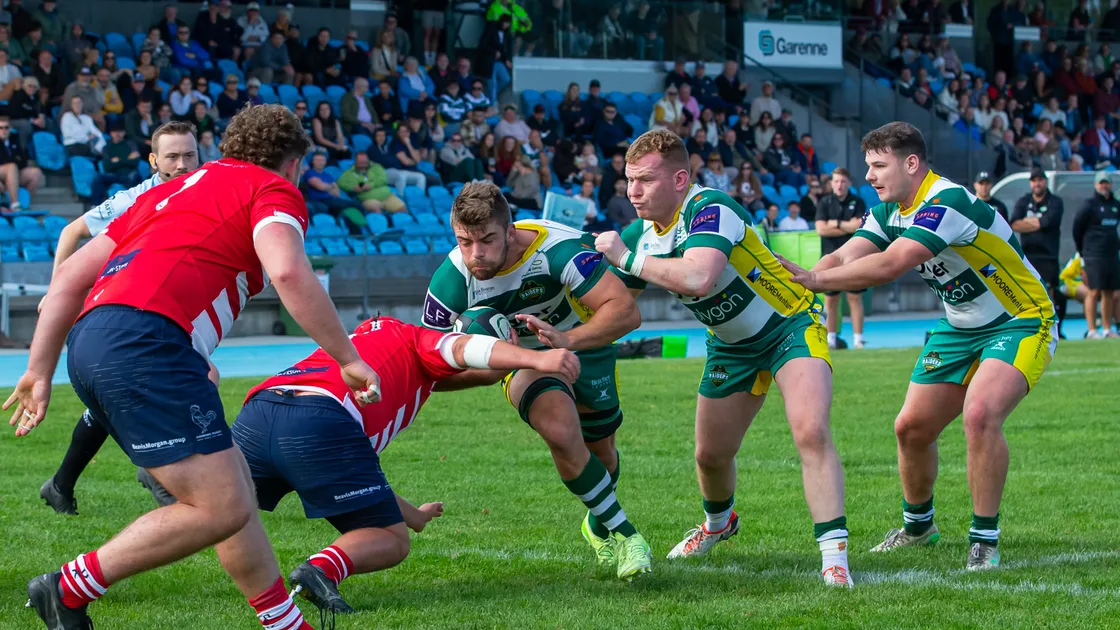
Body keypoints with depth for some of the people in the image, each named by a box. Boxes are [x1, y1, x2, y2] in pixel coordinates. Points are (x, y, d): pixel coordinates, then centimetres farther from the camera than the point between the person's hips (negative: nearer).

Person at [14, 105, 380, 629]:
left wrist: (40, 371, 28)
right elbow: (288, 273, -12)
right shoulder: (273, 189, 10)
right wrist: (348, 359, -6)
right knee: (221, 509, -10)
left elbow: (70, 275, 27)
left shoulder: (171, 192, 32)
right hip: (146, 343, -9)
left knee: (236, 491, 16)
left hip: (90, 340, 9)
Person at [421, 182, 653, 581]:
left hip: (585, 343, 0)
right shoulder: (450, 282, -29)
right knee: (561, 430, -29)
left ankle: (598, 525, 51)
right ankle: (621, 532, -10)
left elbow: (626, 311, -41)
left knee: (600, 450, 15)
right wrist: (488, 367, -38)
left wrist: (567, 339, -56)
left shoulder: (558, 247, -36)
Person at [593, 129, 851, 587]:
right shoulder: (638, 235, -7)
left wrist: (628, 258, -36)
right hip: (732, 345, 7)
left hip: (790, 326, -7)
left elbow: (698, 278, -47)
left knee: (810, 432, -27)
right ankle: (719, 522, 47)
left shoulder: (711, 208, -30)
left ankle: (834, 555, -25)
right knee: (710, 455, 14)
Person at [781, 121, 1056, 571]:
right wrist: (791, 277, -28)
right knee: (911, 428, 7)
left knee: (979, 415, -30)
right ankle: (918, 525, 33)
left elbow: (889, 266, -37)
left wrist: (813, 278, -34)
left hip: (1019, 323, -9)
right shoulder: (889, 213, 1)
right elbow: (844, 259, -10)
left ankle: (985, 540, -18)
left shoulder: (949, 202, -28)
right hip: (959, 328, 9)